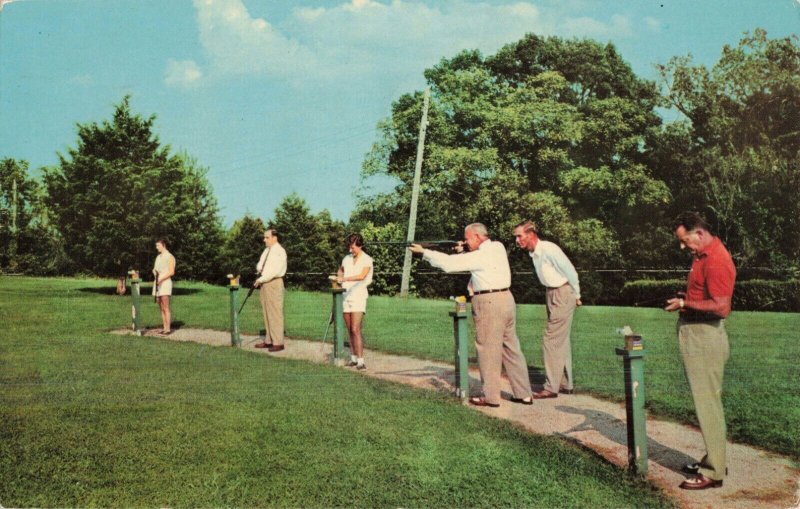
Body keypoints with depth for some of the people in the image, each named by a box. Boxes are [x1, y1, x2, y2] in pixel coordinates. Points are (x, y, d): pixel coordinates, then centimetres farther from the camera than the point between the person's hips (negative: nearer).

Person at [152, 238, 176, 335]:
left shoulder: (170, 256, -5)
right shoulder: (158, 257, 20)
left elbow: (171, 272, -12)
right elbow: (154, 270, 23)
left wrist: (161, 278, -22)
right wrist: (154, 271, -1)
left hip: (165, 283, -8)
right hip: (157, 284, 8)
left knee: (166, 308, -10)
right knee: (161, 308, 6)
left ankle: (168, 329, -10)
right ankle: (164, 328, 9)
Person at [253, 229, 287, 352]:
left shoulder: (279, 251, -11)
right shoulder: (266, 250, 16)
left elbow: (275, 270, -18)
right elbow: (260, 265, 21)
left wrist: (261, 279, -15)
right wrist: (259, 269, -2)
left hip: (273, 283, -9)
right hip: (263, 283, 9)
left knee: (275, 313, -7)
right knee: (266, 313, 10)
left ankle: (278, 343, -4)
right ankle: (269, 340, 15)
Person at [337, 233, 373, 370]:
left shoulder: (366, 259, -5)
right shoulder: (347, 259, 12)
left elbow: (361, 276, -19)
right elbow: (340, 270, 31)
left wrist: (344, 278, -19)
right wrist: (339, 277, 10)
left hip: (358, 295, -6)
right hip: (346, 295, 6)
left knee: (355, 330, -14)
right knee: (350, 331, 7)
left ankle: (361, 361, -15)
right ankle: (353, 359, 14)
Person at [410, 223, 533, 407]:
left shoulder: (481, 256, -13)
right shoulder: (497, 247, 11)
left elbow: (450, 263, -14)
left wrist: (424, 252, -8)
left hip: (489, 303, -9)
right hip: (506, 299, 9)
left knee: (488, 349, -1)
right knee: (510, 347, 12)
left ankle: (491, 397, 5)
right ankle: (523, 393, 16)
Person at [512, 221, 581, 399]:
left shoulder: (548, 249, -22)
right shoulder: (534, 253, 5)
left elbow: (571, 272, -17)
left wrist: (576, 296, -6)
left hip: (563, 294, -10)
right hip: (552, 294, 10)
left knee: (551, 341, -8)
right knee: (561, 341, 15)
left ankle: (551, 387, -2)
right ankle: (566, 384, 26)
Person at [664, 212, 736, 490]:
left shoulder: (716, 261, -20)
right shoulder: (702, 255, 12)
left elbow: (721, 308, -24)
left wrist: (685, 304, -17)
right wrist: (686, 299, 9)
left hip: (705, 338, -10)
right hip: (694, 336, 10)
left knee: (708, 403, -4)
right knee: (705, 401, 17)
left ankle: (713, 472, 4)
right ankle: (713, 459, 28)